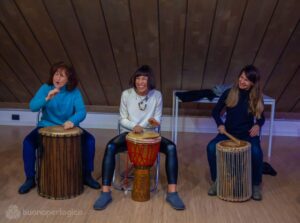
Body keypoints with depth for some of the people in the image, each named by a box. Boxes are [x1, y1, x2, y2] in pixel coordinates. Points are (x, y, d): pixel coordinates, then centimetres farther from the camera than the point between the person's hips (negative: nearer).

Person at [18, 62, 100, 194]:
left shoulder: (74, 92, -8)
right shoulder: (45, 88, -7)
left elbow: (81, 111, -20)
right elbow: (32, 106, -19)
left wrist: (72, 121, -42)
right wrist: (47, 98, -37)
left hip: (68, 127, 0)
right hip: (47, 126, 0)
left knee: (89, 140, -21)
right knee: (28, 141, -25)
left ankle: (86, 175, -2)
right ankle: (30, 178, -5)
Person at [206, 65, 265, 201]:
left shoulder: (257, 98, -3)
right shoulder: (229, 93, -4)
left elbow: (261, 118, 7)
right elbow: (216, 111, 3)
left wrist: (257, 125, -16)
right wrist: (220, 124, -16)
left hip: (247, 133, -1)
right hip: (229, 132, 1)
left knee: (256, 152, -32)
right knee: (211, 147, -25)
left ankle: (256, 185, -5)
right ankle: (216, 181, -4)